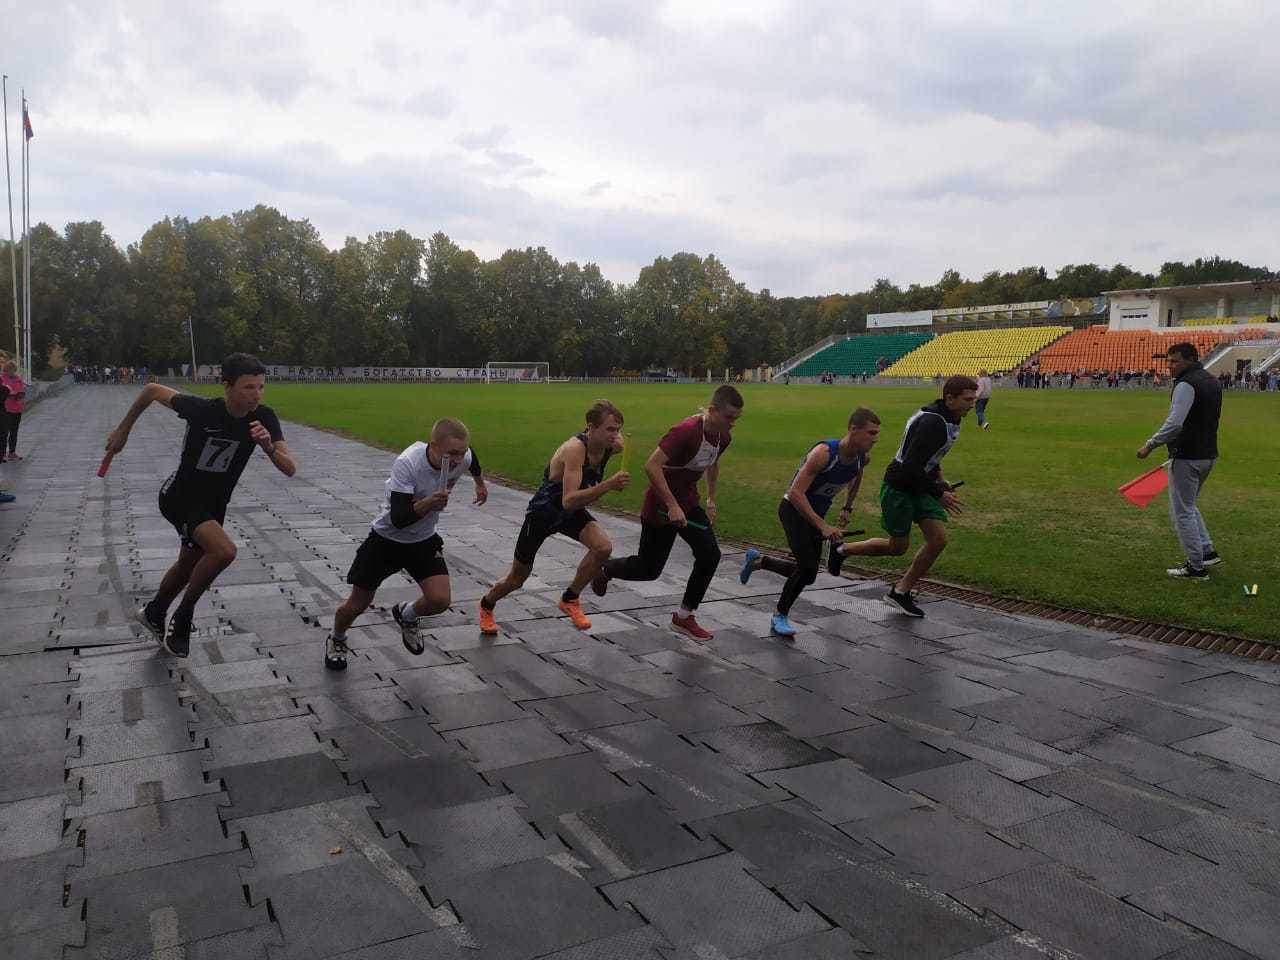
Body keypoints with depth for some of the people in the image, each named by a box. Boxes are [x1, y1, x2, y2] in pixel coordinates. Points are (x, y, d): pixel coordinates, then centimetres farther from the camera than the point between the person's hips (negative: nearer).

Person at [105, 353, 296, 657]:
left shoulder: (264, 417, -19)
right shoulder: (201, 409, -28)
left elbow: (290, 469, -21)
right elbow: (152, 389, -11)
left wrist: (268, 447, -41)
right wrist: (123, 430, 0)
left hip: (214, 504, 5)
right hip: (181, 497, -5)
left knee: (188, 566, 24)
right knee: (224, 551, -29)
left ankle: (153, 614, 53)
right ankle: (182, 618, -6)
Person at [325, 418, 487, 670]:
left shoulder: (462, 457, -19)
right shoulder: (407, 463, -34)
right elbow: (398, 519, -36)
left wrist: (480, 484, 26)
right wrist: (428, 504, -53)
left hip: (424, 540, 4)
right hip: (387, 538, -3)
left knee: (440, 600, -16)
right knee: (356, 605, 7)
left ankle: (406, 615, 20)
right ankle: (336, 640, 42)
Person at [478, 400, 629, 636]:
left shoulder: (614, 445, -17)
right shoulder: (575, 449, -37)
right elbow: (569, 501, -46)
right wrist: (607, 485, -54)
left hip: (573, 511, 5)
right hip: (543, 511, -5)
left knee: (603, 547, -24)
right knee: (517, 578, 11)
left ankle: (569, 600, 0)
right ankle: (487, 605, 45)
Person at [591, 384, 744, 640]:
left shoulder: (722, 437, -2)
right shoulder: (686, 431, -29)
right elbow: (652, 466, -33)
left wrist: (711, 500, 17)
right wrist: (672, 506, -33)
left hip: (689, 503, 7)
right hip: (661, 507, -7)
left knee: (710, 555, -7)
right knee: (649, 570, 4)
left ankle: (684, 617, 8)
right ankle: (605, 569, 36)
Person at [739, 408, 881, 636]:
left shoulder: (862, 459, -7)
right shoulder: (824, 452, -29)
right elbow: (796, 493, -32)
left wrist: (847, 508, 13)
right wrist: (823, 527, -36)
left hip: (815, 514, 7)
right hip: (794, 509, -7)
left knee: (808, 574, 10)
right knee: (808, 567, -20)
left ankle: (757, 560, 32)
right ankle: (780, 616, 2)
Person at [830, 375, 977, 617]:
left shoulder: (947, 419, 5)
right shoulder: (932, 423, -26)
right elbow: (910, 467, -30)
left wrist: (939, 478, 10)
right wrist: (939, 494, -22)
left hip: (921, 485, 9)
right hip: (899, 487, -9)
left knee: (938, 539, -3)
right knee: (898, 547, 3)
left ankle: (901, 591, 11)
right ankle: (843, 550, 26)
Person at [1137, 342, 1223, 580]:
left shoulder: (1186, 384, -17)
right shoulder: (1212, 382, 14)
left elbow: (1174, 423, -26)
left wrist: (1150, 445, -18)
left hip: (1187, 458, -10)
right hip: (1208, 455, 10)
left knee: (1182, 512, 0)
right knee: (1188, 506, 25)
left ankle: (1196, 567, 5)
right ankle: (1207, 551, 23)